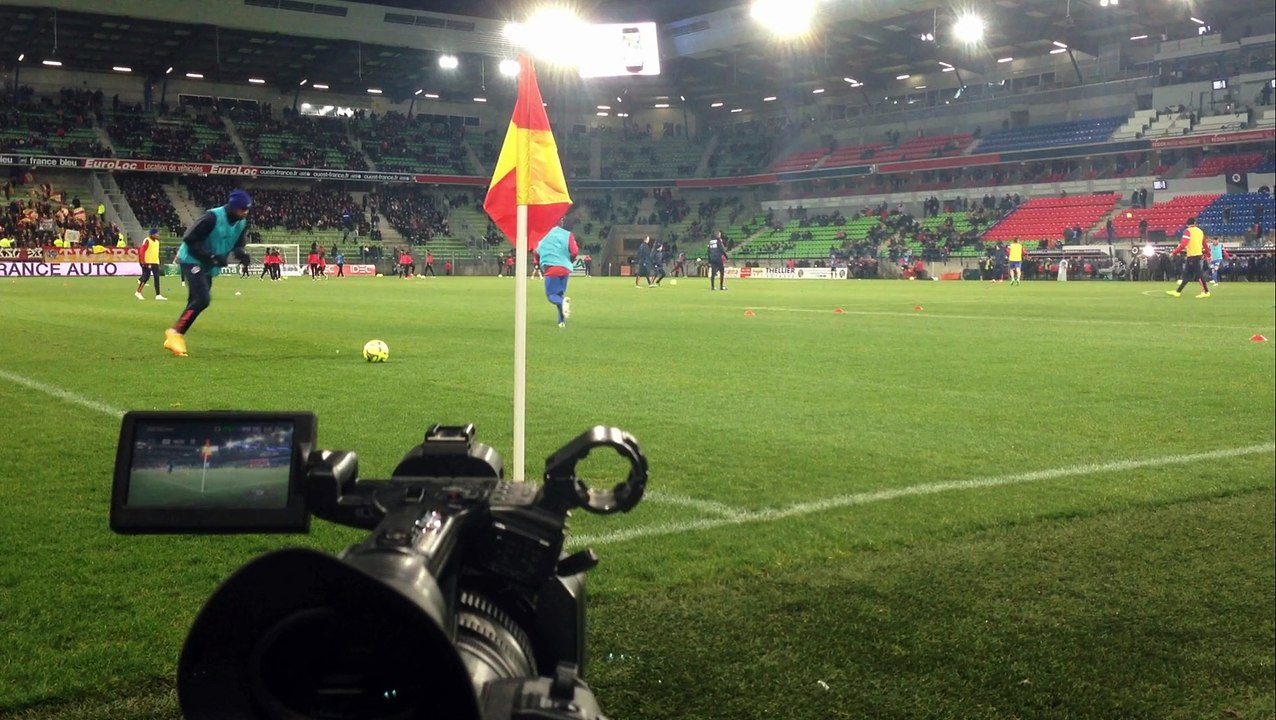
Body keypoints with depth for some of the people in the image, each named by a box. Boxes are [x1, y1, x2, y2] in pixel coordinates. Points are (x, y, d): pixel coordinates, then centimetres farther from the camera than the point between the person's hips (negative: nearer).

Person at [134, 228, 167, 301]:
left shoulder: (157, 241, 15)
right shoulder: (147, 241, -9)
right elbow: (142, 251, -12)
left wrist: (158, 263, 17)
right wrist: (143, 262, -17)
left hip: (155, 262, 7)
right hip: (148, 262, -7)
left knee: (157, 278, 0)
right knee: (146, 277, -4)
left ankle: (158, 295, -2)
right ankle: (138, 292, 11)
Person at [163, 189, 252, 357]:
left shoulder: (241, 223, -3)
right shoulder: (213, 217, -26)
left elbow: (237, 245, 11)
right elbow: (189, 239, -23)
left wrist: (241, 253, -14)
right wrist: (212, 256, -29)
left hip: (209, 267, 8)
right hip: (193, 260, -8)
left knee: (196, 302, 8)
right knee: (202, 299, -22)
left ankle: (174, 337, 18)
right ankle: (176, 333, -13)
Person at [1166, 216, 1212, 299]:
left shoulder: (1188, 231, -9)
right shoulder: (1200, 231, 13)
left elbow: (1183, 244, -18)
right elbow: (1205, 243, 15)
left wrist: (1173, 252, -12)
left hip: (1192, 255, -8)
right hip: (1199, 254, 8)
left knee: (1198, 274, -7)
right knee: (1187, 275, 9)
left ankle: (1206, 292, -8)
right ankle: (1177, 291, 14)